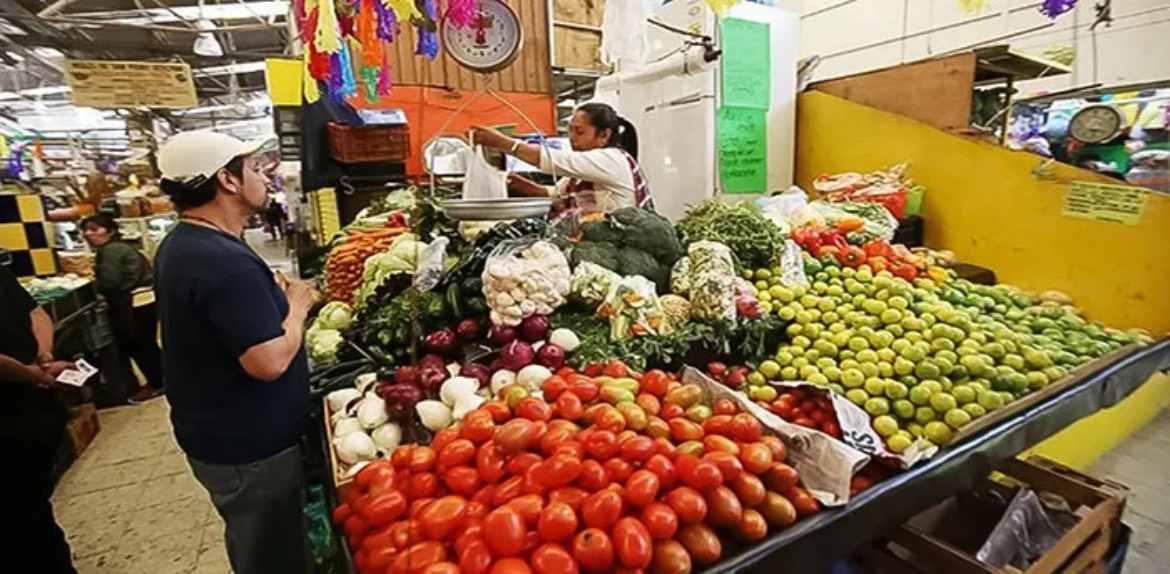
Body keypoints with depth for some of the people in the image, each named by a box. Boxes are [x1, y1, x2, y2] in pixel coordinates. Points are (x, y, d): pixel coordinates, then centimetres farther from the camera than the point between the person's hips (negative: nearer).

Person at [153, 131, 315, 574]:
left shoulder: (181, 244, 5)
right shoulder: (226, 261, -29)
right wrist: (297, 305, -15)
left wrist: (275, 295, 4)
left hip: (216, 433, 10)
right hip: (249, 446, -9)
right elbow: (270, 362, -31)